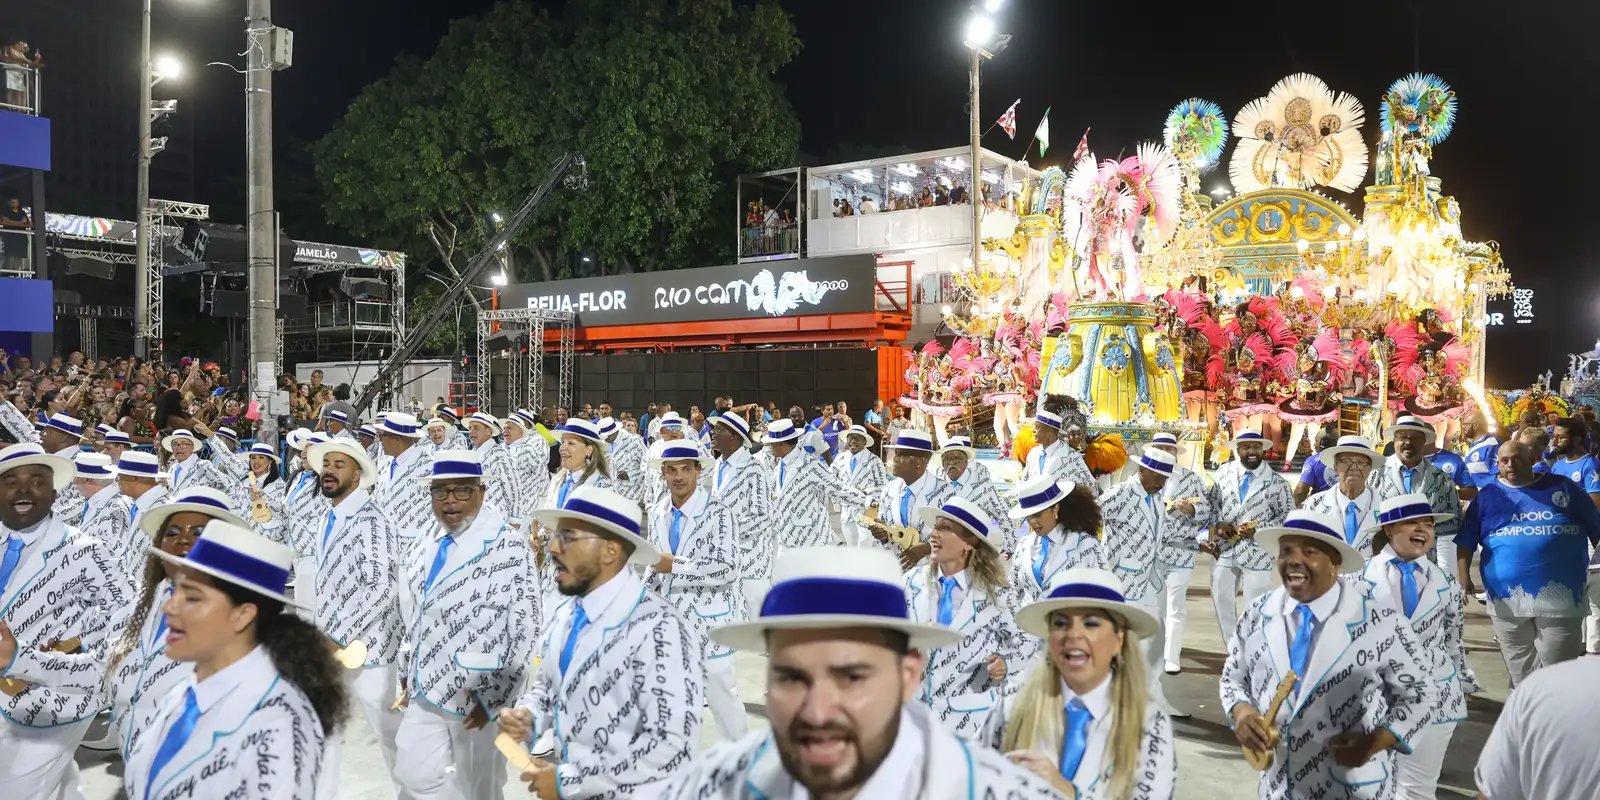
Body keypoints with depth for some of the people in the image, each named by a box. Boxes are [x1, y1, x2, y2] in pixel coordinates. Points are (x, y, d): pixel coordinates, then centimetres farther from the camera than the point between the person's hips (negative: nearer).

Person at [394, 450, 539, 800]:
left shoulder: (510, 549, -15)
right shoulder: (422, 548, 8)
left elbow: (526, 631, -15)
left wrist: (493, 697, -16)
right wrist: (408, 674, 18)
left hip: (479, 695, -6)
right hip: (427, 689, 6)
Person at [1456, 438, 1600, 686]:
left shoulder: (1562, 487, 6)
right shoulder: (1487, 496, 6)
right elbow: (1465, 542, 5)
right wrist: (1463, 577, -7)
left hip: (1561, 596, -1)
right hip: (1508, 598, 1)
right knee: (1521, 672, 11)